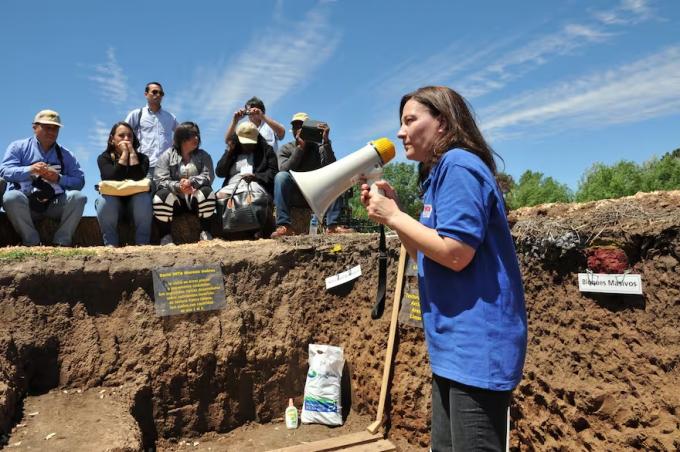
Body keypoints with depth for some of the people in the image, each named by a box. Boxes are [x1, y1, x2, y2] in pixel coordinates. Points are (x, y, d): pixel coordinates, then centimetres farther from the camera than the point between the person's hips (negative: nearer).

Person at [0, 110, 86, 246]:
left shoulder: (66, 155, 15)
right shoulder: (18, 147, 12)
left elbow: (80, 182, 5)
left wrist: (59, 179, -13)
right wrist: (30, 170, -19)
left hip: (55, 204, 1)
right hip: (25, 203, -1)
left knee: (77, 196, -26)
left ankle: (61, 242, -21)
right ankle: (32, 242, -22)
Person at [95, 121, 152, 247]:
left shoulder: (142, 158, -1)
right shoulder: (104, 158, -3)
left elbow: (138, 178, -23)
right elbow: (112, 179, -24)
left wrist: (132, 152, -18)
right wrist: (124, 153, -19)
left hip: (134, 202, 0)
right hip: (113, 202, 0)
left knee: (144, 197, -31)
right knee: (105, 200, -32)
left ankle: (142, 243, -26)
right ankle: (111, 243, -23)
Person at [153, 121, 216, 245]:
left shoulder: (203, 156, 10)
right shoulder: (167, 156, 4)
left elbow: (208, 175, -8)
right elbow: (160, 180, -9)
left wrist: (192, 182, -30)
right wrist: (178, 186, -30)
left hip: (196, 199, 1)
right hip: (176, 200, -1)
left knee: (207, 192, -30)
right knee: (161, 196, -30)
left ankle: (205, 232, -19)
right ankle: (165, 236, -21)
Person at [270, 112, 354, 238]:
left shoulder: (319, 148, 4)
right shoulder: (286, 149, 5)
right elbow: (284, 170, -16)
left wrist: (326, 141, -23)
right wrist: (300, 147, -22)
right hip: (293, 196, -1)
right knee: (281, 176, -29)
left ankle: (333, 225, -31)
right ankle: (284, 226, -35)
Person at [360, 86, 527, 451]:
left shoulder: (458, 165, -13)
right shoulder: (442, 172, 17)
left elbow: (455, 254, -23)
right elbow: (428, 257, 17)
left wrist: (394, 216, -13)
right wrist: (390, 212, 7)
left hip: (476, 346, -10)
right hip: (456, 346, 10)